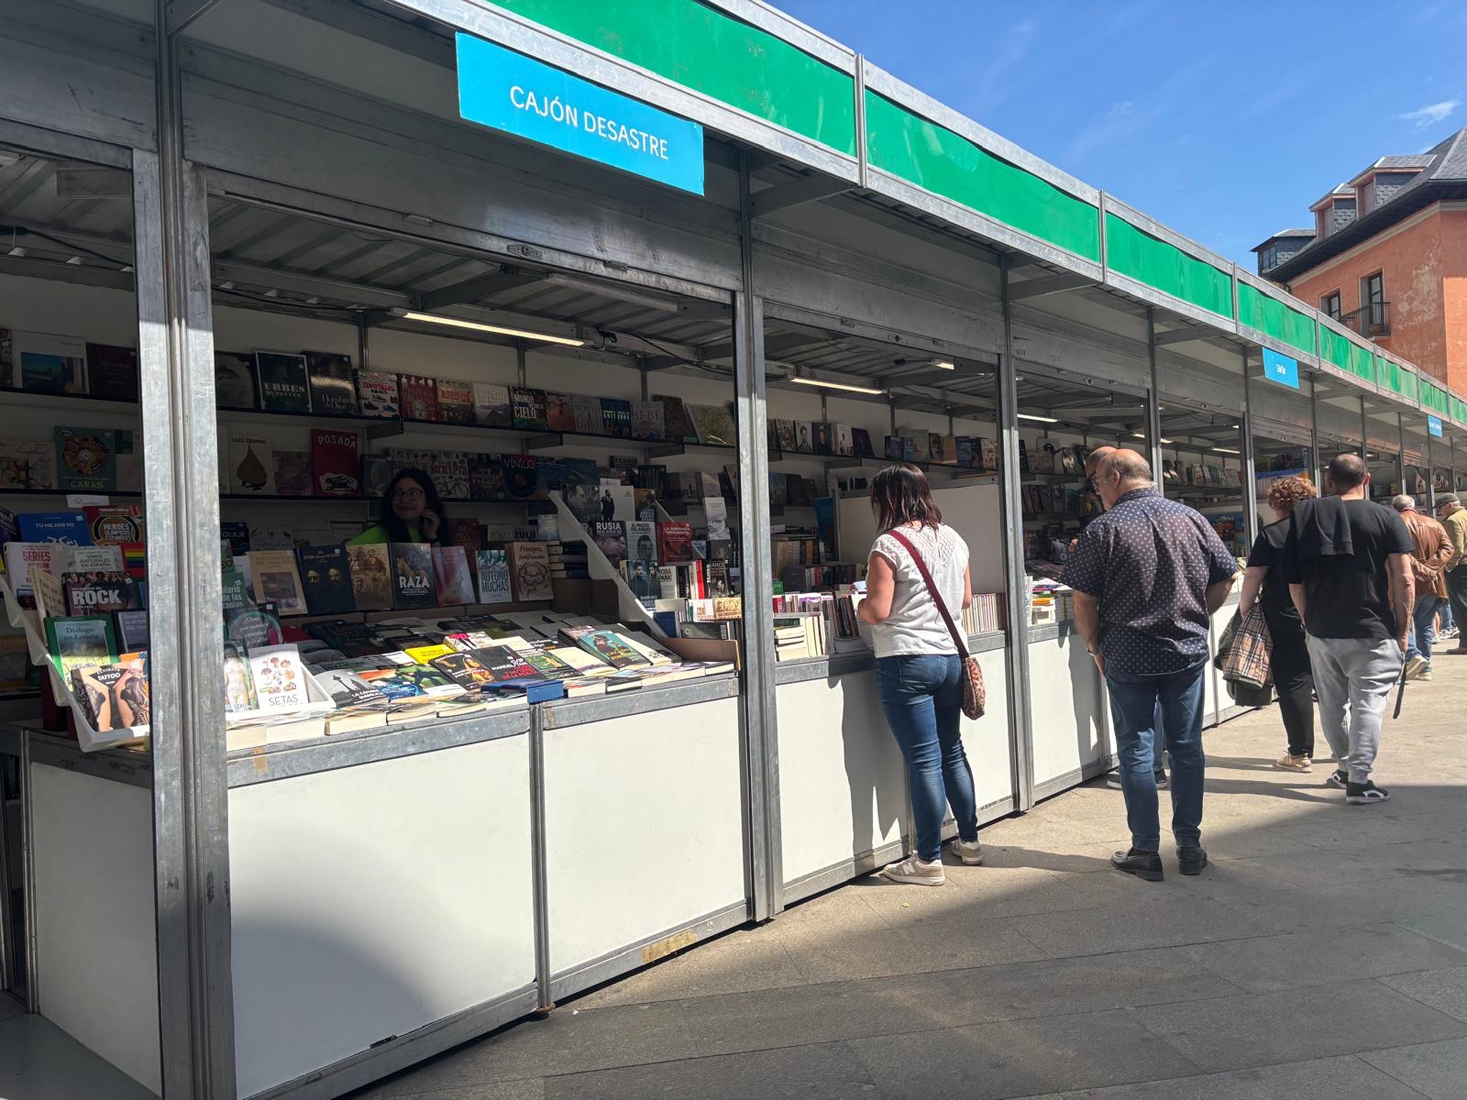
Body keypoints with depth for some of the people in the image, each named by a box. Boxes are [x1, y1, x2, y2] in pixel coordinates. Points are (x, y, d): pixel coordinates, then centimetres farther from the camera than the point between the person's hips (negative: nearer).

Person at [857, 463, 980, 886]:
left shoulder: (888, 545, -13)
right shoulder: (953, 539, 8)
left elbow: (877, 610, -16)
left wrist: (857, 608, 4)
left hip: (906, 662, -7)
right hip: (949, 656, 7)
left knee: (924, 761, -2)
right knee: (952, 752, 18)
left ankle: (928, 861, 7)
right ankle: (969, 841, 29)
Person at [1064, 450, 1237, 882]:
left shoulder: (1104, 529, -10)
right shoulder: (1192, 519, 2)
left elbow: (1084, 602, -9)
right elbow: (1224, 579, 7)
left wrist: (1096, 647, 5)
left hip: (1128, 656, -3)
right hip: (1189, 652, 3)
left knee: (1136, 749, 6)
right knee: (1186, 746, 12)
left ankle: (1145, 851, 11)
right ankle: (1189, 846, 20)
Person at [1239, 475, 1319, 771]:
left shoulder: (1270, 535, -7)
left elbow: (1253, 577, -11)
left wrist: (1244, 609, -2)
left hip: (1287, 619, -5)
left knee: (1293, 684, 0)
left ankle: (1300, 754, 3)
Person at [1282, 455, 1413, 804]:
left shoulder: (1304, 516, 2)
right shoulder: (1385, 517, -4)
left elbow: (1294, 580, 3)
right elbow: (1403, 579, -9)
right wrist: (1402, 631, -1)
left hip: (1320, 630, 3)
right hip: (1371, 632, -3)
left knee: (1332, 703, 16)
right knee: (1367, 705, 3)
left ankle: (1344, 766, 29)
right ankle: (1359, 780, 0)